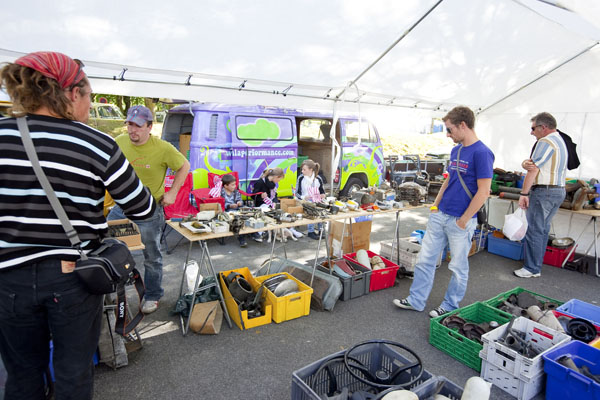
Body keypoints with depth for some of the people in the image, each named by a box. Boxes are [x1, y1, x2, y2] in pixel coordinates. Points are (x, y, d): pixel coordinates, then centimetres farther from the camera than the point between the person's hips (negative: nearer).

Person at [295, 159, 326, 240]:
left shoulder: (318, 179, 3)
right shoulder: (301, 178, -2)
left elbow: (322, 190, 18)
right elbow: (297, 193, 2)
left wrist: (323, 195, -6)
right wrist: (303, 197, -19)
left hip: (317, 201, 2)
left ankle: (321, 230, -9)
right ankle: (310, 232, -21)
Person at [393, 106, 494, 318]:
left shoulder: (481, 153, -16)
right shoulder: (456, 150, 10)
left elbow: (483, 191, -18)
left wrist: (463, 220, -15)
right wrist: (436, 204, 12)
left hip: (460, 221, -8)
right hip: (439, 216, 8)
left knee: (458, 267, 10)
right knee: (424, 260, 11)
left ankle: (450, 306, 27)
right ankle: (416, 300, 23)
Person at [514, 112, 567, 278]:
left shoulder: (545, 142, -14)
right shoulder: (560, 140, 21)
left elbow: (534, 169, -17)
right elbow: (532, 163, 11)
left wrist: (523, 193, -14)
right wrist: (526, 162, -11)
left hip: (543, 192, -10)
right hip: (559, 191, 10)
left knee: (534, 230, -5)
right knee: (543, 229, 16)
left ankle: (532, 269, 1)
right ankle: (536, 263, 24)